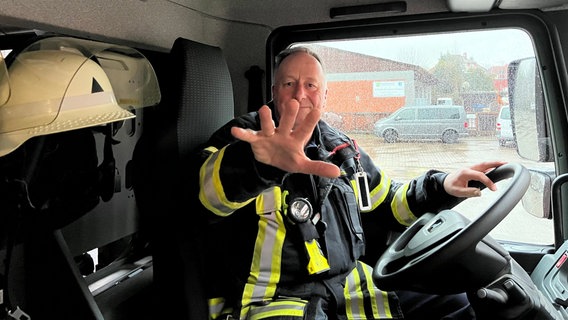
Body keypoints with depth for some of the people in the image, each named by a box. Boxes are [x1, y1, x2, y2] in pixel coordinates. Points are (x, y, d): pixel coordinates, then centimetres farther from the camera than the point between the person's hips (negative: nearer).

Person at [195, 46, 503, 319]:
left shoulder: (343, 149, 12)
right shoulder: (244, 137, -6)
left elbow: (387, 203, 24)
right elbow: (213, 186, -30)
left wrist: (442, 186, 6)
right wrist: (262, 162, -53)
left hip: (351, 288, 6)